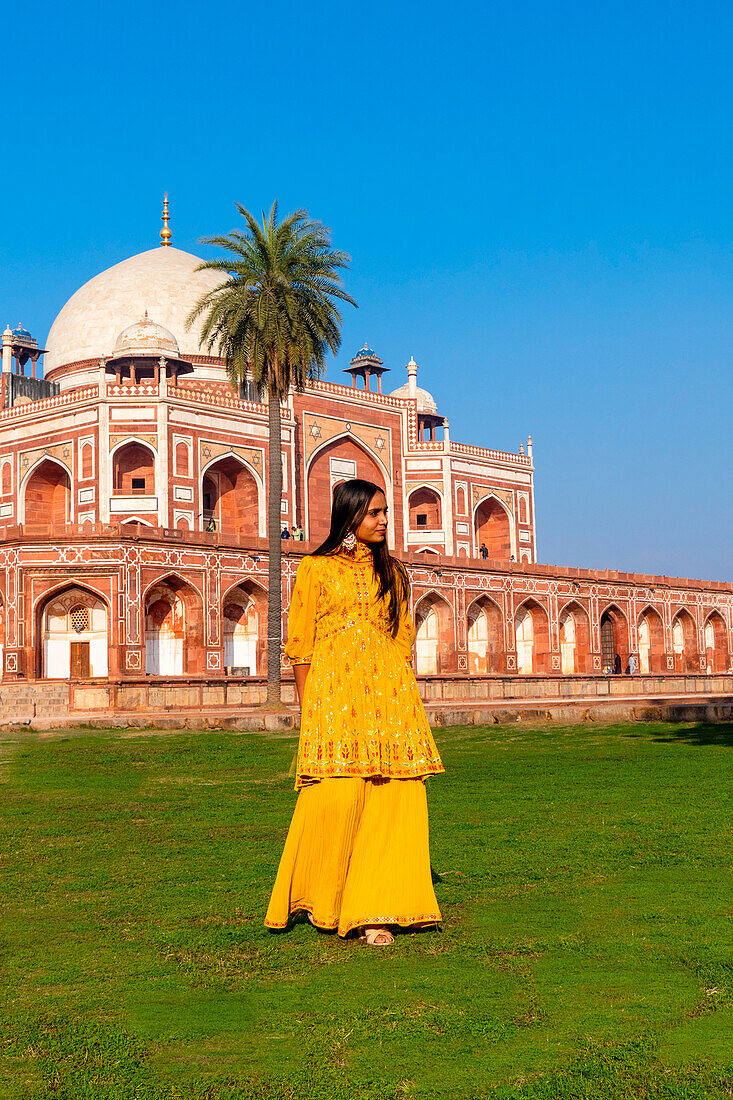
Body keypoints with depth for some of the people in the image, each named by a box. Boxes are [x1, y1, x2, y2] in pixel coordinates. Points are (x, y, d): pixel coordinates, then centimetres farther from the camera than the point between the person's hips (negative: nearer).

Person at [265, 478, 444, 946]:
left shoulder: (393, 571, 17)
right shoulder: (315, 569, 6)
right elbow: (301, 645, 4)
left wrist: (405, 695, 9)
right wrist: (308, 709, 0)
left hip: (390, 692, 4)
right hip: (334, 694, -4)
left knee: (393, 798, -5)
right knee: (336, 796, -12)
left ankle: (375, 911, 2)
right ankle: (321, 903, 9)